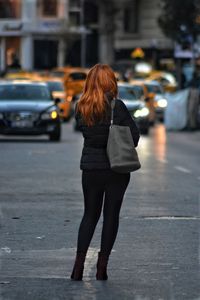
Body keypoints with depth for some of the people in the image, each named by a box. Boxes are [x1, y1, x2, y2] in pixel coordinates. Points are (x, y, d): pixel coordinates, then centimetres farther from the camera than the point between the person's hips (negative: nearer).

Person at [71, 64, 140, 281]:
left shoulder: (81, 108, -2)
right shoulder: (116, 106, -14)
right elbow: (134, 135, -9)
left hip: (90, 169, 3)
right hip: (116, 169, -3)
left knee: (90, 214, 14)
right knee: (111, 215, 7)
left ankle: (79, 263, 2)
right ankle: (102, 266, 6)